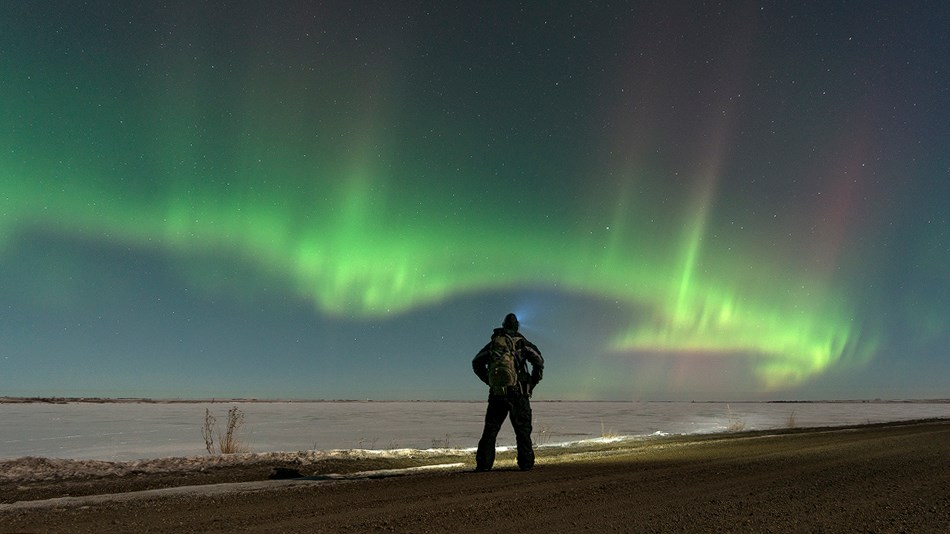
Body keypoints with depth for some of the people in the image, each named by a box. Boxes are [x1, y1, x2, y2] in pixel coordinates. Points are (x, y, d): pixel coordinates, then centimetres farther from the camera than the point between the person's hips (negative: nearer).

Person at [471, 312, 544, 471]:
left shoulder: (493, 343, 12)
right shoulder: (521, 342, 2)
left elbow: (476, 362, 14)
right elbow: (538, 361, -8)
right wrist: (532, 383, 2)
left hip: (496, 392, 2)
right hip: (518, 391, -2)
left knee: (490, 429, 6)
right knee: (523, 429, 5)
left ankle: (483, 463, 2)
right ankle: (526, 463, 3)